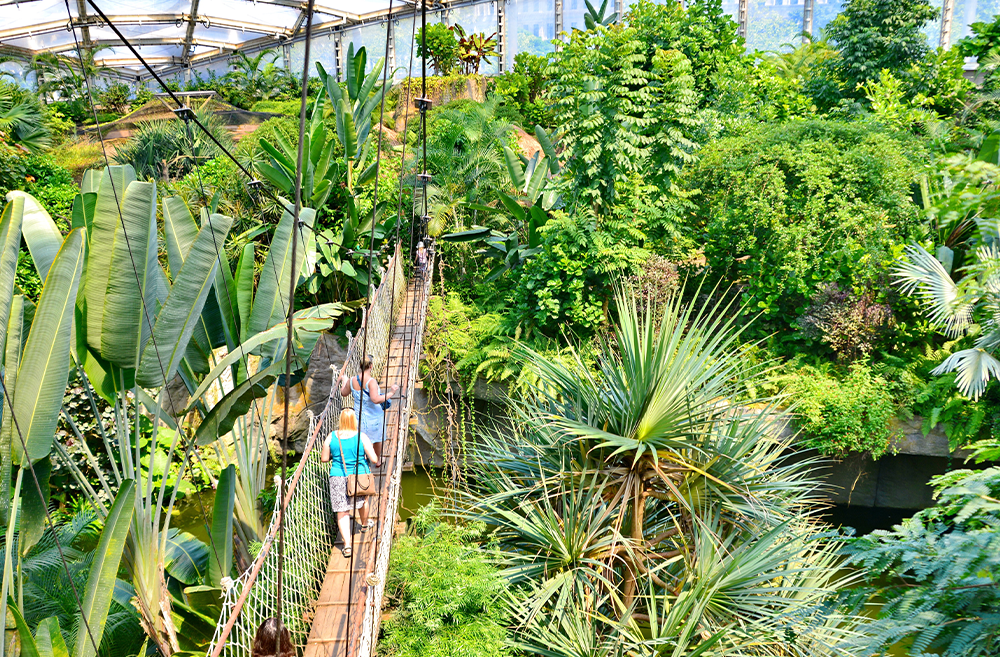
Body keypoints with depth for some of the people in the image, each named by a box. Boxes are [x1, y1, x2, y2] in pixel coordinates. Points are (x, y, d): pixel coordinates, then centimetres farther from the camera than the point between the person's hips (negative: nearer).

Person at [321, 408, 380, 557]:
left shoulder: (332, 437, -7)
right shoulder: (361, 437, -12)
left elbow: (324, 459, 3)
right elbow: (374, 460, -11)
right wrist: (376, 463, 12)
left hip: (338, 478, 0)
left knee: (342, 511, 4)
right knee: (361, 500, 28)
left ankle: (347, 544, -4)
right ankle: (364, 524, 53)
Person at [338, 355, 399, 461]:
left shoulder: (352, 381, -7)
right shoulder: (371, 381, -24)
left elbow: (343, 393, 12)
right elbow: (376, 399, -36)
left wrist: (344, 381, 30)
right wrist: (390, 393, -27)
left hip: (359, 416, 3)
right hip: (374, 416, -3)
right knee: (377, 439, 22)